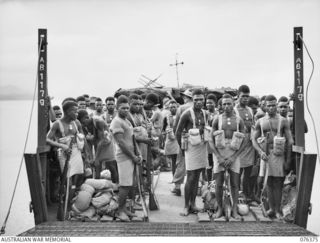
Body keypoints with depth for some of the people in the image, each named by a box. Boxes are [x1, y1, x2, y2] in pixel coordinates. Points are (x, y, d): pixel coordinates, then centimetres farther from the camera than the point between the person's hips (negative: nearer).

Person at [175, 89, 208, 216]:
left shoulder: (204, 113, 8)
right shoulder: (187, 114, -11)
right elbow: (178, 132, -8)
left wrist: (206, 140, 7)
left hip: (202, 147, 6)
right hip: (192, 147, -6)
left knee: (197, 177, 10)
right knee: (190, 177, -6)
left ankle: (193, 203, 18)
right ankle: (186, 206, 3)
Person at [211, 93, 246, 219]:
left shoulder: (239, 120, 4)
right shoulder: (217, 119, 3)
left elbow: (243, 142, 3)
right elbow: (212, 141, 2)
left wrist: (233, 157, -8)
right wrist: (219, 157, -8)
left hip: (234, 155, 0)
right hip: (219, 155, 0)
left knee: (234, 184, 3)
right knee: (218, 184, 3)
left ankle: (234, 210, 14)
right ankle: (220, 209, 16)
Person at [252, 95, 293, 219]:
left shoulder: (283, 121, 3)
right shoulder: (260, 121, 10)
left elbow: (289, 141, 2)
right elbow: (254, 139, 9)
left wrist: (288, 160, -4)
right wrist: (261, 151, -10)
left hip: (278, 154, -2)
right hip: (265, 154, 2)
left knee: (278, 183, -2)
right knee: (269, 183, 5)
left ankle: (278, 210, 4)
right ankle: (271, 208, 13)